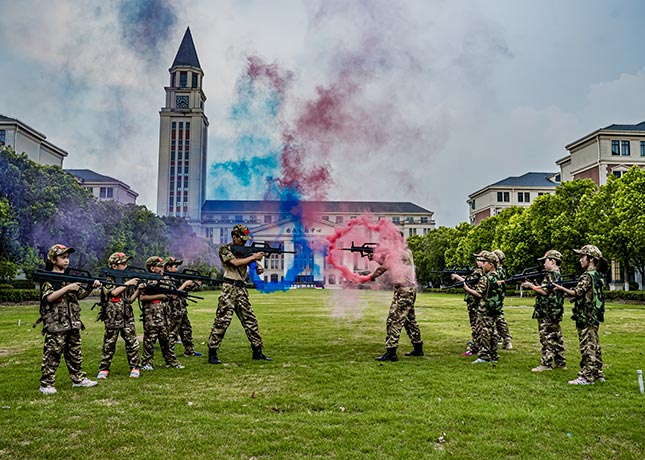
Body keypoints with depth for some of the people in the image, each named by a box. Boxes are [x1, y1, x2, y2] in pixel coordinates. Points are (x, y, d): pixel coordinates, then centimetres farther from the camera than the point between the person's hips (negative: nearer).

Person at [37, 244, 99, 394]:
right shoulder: (47, 278, -6)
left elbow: (81, 295, 16)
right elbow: (49, 297, -19)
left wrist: (91, 287, -2)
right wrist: (67, 288, -23)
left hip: (73, 324, 7)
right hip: (55, 324, -7)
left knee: (75, 353, 14)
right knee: (52, 355, -2)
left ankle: (78, 378, 23)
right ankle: (46, 384, 6)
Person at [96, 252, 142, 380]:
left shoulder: (126, 278, 11)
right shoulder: (107, 279, -3)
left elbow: (130, 299, 11)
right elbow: (113, 292, -19)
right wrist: (127, 283, -16)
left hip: (127, 317, 4)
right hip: (112, 318, -4)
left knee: (132, 342, 2)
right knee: (109, 344, 3)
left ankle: (134, 368, 11)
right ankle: (103, 369, 15)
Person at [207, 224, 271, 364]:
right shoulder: (225, 249, -1)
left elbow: (256, 266, 12)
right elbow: (235, 262, -16)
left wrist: (259, 268, -12)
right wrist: (254, 257, -10)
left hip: (242, 290, 7)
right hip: (229, 288, -6)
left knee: (250, 320, 8)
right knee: (222, 321, -7)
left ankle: (257, 351, 15)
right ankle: (212, 354, -1)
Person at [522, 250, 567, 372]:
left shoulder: (551, 275, -15)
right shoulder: (558, 275, 17)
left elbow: (545, 291, -21)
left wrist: (531, 286, -13)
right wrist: (532, 285, 10)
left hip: (547, 313, -10)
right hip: (555, 312, 10)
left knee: (547, 338, -7)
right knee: (556, 337, 13)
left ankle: (546, 364, -4)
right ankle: (560, 362, 20)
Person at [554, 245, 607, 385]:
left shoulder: (587, 276, -16)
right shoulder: (598, 275, 13)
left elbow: (577, 293, -23)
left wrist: (561, 288, -14)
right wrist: (567, 290, 11)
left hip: (585, 317, -9)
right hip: (594, 316, 9)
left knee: (587, 347, -5)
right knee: (594, 345, 15)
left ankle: (587, 376, -2)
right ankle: (598, 373, 23)